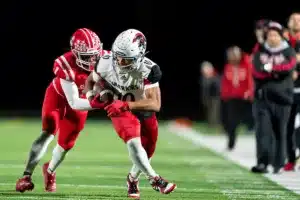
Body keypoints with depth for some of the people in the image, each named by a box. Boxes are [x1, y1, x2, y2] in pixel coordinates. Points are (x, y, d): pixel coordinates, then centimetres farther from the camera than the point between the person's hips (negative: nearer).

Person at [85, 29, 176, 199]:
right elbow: (91, 80, -3)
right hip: (120, 110, -1)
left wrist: (125, 105, -48)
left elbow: (155, 105, -39)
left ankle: (132, 178, 45)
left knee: (146, 152, 15)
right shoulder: (106, 63, -25)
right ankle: (155, 180, -16)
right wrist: (90, 95, -25)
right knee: (134, 143, -28)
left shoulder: (149, 70, -33)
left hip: (144, 111, 1)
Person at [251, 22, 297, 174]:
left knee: (280, 132, 4)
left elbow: (290, 66, -13)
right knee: (262, 130, -11)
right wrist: (277, 72, -12)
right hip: (262, 97, 1)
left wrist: (269, 68, -12)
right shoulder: (260, 52, 11)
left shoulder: (288, 52, 7)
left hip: (282, 98, -1)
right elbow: (256, 72, -3)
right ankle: (262, 163, -18)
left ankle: (279, 164, 12)